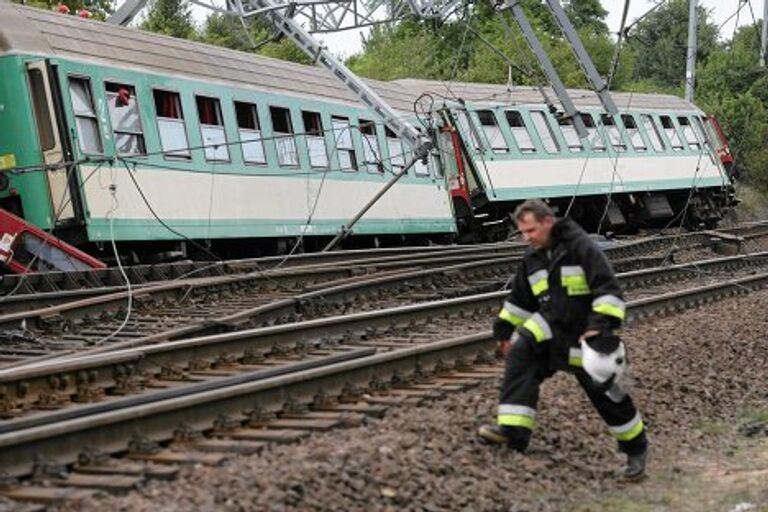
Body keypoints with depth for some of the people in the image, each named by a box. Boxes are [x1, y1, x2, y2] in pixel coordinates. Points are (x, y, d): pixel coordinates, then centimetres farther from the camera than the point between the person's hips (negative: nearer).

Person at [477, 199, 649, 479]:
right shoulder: (532, 259, 6)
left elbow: (608, 289, -20)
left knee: (605, 390, 3)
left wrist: (602, 326, -29)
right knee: (520, 355, -22)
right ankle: (513, 431, -29)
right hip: (552, 329, 5)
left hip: (584, 337, -5)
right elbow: (520, 300, 19)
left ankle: (636, 448, 27)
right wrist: (504, 329, 18)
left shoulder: (581, 247, -15)